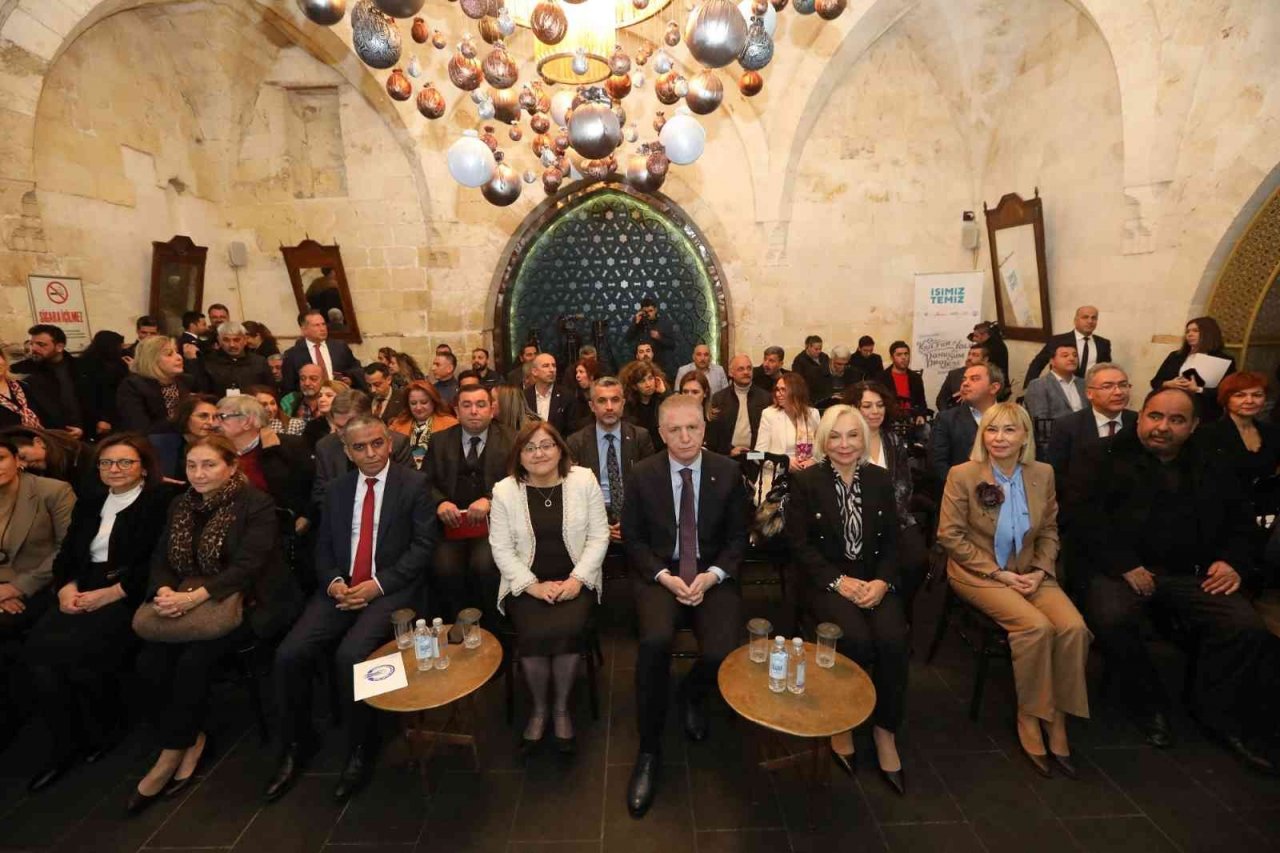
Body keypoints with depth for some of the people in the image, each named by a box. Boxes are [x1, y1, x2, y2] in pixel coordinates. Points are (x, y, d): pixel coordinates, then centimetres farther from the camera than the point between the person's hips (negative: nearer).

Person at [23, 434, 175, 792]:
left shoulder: (163, 500, -4)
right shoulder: (89, 503, 20)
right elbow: (66, 554, 14)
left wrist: (109, 594, -16)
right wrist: (66, 588, -6)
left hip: (133, 596, -6)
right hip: (84, 594, 6)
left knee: (73, 649, -24)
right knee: (36, 648, -18)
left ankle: (106, 727, 3)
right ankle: (65, 741, -4)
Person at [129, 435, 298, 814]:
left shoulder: (257, 505, -11)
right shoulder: (180, 505, 10)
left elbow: (247, 566, -20)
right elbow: (161, 559, 6)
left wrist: (194, 597, -29)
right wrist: (164, 591, -16)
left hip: (246, 603, -6)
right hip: (187, 603, 6)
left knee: (193, 660, -25)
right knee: (149, 662, -16)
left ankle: (172, 754, -3)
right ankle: (191, 740, 5)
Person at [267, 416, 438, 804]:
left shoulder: (414, 485, -1)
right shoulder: (336, 490, 15)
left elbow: (423, 545, -7)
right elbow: (323, 548, 14)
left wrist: (379, 584, -15)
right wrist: (333, 581, -6)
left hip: (392, 590, -5)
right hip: (341, 589, 5)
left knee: (350, 655, -25)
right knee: (289, 654, -13)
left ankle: (359, 750, -1)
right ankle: (296, 743, 13)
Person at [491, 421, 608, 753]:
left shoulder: (584, 480, -2)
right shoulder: (504, 490, -2)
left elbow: (599, 536, -2)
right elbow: (501, 549, -2)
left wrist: (577, 579, -13)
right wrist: (534, 586, -13)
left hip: (576, 581, 0)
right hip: (526, 584, 1)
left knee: (566, 629, -26)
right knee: (534, 633, -25)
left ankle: (561, 707, 1)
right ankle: (538, 707, 4)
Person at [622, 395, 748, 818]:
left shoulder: (728, 472, 0)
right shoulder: (642, 474, -2)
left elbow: (738, 536, 4)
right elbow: (632, 537, 1)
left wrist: (711, 576, -12)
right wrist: (665, 577, -13)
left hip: (712, 575, 1)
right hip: (659, 574, -1)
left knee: (723, 651, -23)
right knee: (655, 641, -29)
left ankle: (691, 693, 18)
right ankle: (649, 750, -4)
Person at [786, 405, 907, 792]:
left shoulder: (880, 479, 7)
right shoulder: (806, 481, -4)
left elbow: (892, 541, 7)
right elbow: (799, 543, -6)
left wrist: (882, 582, -10)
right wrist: (838, 581, -16)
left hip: (876, 581, 3)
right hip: (827, 582, -3)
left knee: (893, 640, -23)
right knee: (856, 640, -28)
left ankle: (885, 732, -1)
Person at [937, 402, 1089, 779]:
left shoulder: (1042, 473, 4)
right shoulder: (962, 475, -10)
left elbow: (1049, 531, 11)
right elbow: (950, 536, -10)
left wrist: (1040, 570, -6)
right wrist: (998, 573, -14)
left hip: (1030, 573, 4)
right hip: (979, 574, -4)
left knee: (1074, 627, -22)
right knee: (1037, 627, -27)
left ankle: (1057, 722, -5)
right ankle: (1030, 720, -6)